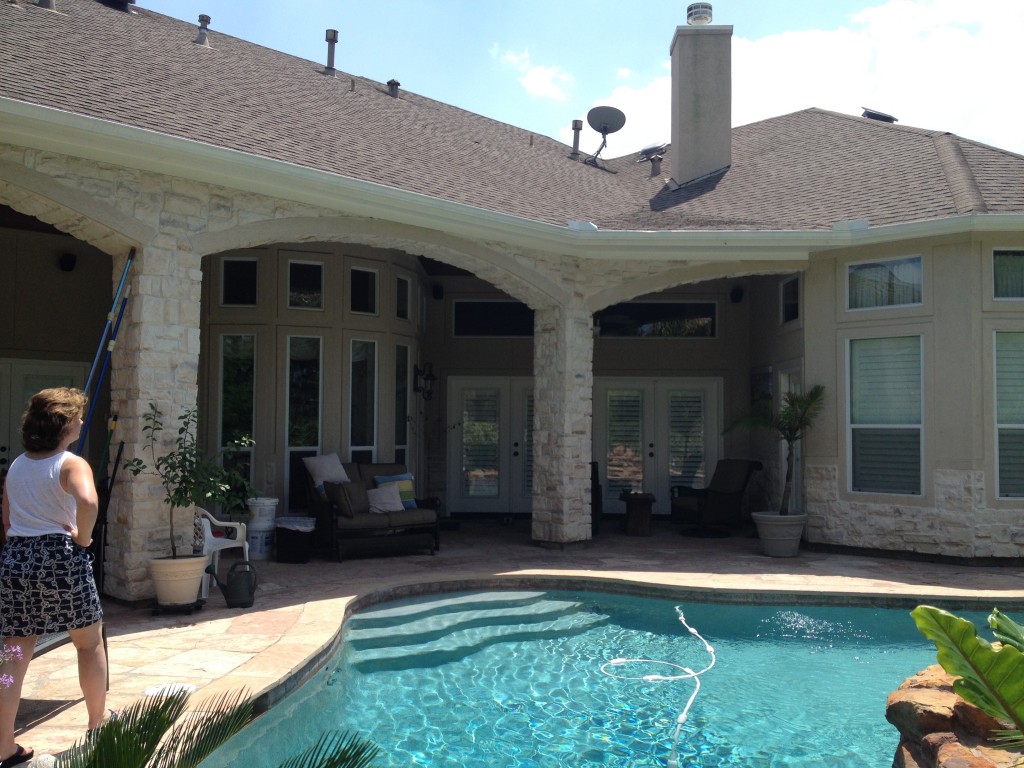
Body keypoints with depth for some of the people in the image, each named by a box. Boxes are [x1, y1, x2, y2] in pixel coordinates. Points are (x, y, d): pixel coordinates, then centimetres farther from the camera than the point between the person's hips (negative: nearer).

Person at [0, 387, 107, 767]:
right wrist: (83, 538, -15)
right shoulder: (72, 463, -10)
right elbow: (88, 501, -30)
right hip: (60, 559, -6)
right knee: (90, 642, 14)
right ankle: (97, 725, 27)